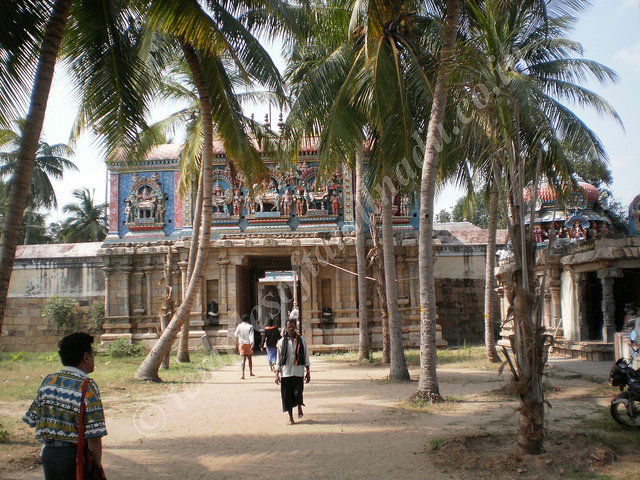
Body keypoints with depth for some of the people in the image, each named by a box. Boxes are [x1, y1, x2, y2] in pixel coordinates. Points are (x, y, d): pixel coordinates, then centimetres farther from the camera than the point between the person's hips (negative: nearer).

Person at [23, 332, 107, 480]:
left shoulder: (48, 381, 5)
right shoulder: (87, 387, -14)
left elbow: (32, 420, 10)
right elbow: (94, 434, -18)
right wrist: (97, 468, -10)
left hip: (48, 453, 6)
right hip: (75, 456, -6)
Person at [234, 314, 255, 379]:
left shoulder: (239, 326, 1)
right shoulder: (250, 326, -7)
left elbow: (236, 335, 12)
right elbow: (251, 335, -15)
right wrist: (252, 344, -18)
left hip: (241, 344, 1)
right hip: (248, 344, -1)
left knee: (243, 359, -4)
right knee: (250, 358, 17)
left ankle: (243, 374, -20)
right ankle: (250, 372, 29)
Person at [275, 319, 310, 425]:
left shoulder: (302, 340, 4)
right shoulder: (282, 342, 4)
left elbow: (306, 357, 8)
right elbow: (278, 358, 7)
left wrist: (307, 372, 4)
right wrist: (277, 373, 3)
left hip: (298, 371, -1)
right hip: (285, 372, 1)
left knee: (297, 393, -11)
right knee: (287, 396, 2)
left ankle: (299, 406, 23)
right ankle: (290, 417, 16)